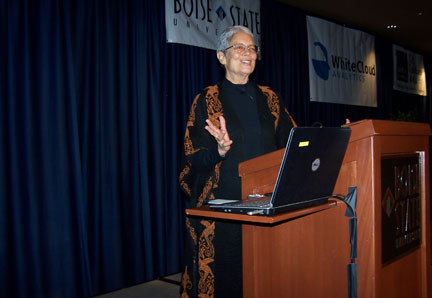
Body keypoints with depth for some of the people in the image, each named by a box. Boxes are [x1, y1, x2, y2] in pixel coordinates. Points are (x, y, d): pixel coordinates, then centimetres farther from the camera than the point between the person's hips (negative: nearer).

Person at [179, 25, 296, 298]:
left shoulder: (269, 99, 11)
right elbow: (195, 160, -4)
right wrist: (220, 150, -24)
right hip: (222, 204, -3)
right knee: (225, 275, 0)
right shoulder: (207, 101, 1)